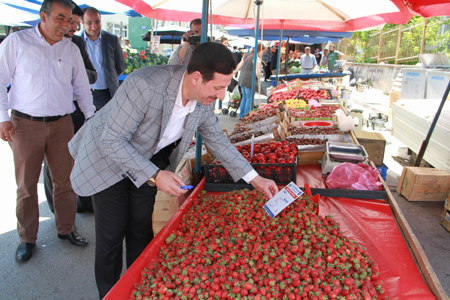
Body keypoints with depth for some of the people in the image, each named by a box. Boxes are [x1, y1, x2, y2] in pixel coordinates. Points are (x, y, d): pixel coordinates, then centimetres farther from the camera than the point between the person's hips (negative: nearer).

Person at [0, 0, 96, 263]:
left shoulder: (71, 49, 10)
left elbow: (82, 87, 16)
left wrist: (92, 118, 8)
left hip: (61, 123, 3)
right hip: (25, 124, -2)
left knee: (65, 180, 6)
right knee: (26, 185, 6)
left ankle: (66, 229, 24)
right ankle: (27, 238, 21)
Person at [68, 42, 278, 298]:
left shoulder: (203, 97, -16)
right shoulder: (143, 85, -37)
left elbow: (217, 139, -1)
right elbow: (112, 141, -30)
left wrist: (254, 178, -2)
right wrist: (154, 176, -36)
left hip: (148, 162, 5)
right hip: (108, 157, -5)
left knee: (142, 232, 11)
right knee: (112, 235, 3)